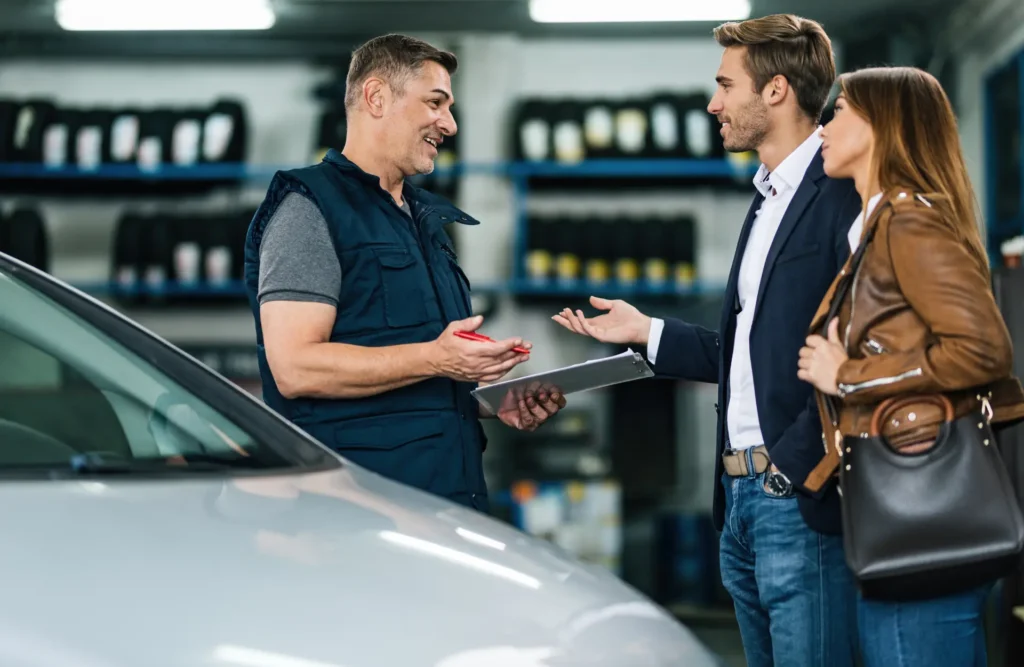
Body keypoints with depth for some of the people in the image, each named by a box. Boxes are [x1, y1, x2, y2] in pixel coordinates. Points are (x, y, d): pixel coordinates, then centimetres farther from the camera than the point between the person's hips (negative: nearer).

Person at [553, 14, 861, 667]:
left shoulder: (844, 192, -11)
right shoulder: (769, 200, 20)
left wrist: (794, 464, -19)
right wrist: (647, 332, 16)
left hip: (801, 499, -9)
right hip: (741, 496, 10)